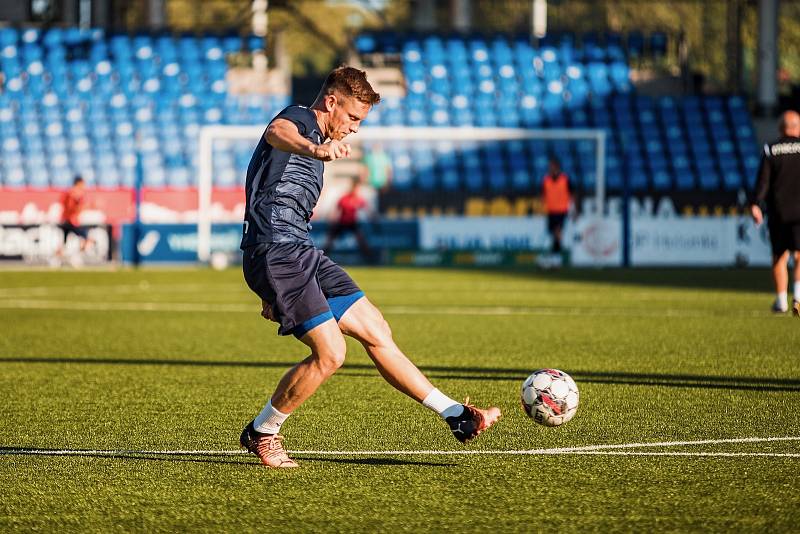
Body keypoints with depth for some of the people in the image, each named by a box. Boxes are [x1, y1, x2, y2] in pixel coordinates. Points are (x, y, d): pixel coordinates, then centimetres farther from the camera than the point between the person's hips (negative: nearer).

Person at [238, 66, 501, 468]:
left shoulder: (312, 143, 25)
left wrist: (273, 293, 36)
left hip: (301, 254, 10)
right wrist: (315, 149, -59)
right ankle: (260, 434, 2)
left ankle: (455, 415, 10)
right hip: (274, 253, -10)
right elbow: (277, 133, -34)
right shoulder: (297, 119, -6)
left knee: (377, 332, 7)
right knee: (330, 353, -15)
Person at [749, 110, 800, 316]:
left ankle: (781, 300, 17)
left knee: (779, 257, 14)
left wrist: (755, 204, -8)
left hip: (777, 211, 1)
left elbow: (763, 180, -7)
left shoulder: (770, 149, 0)